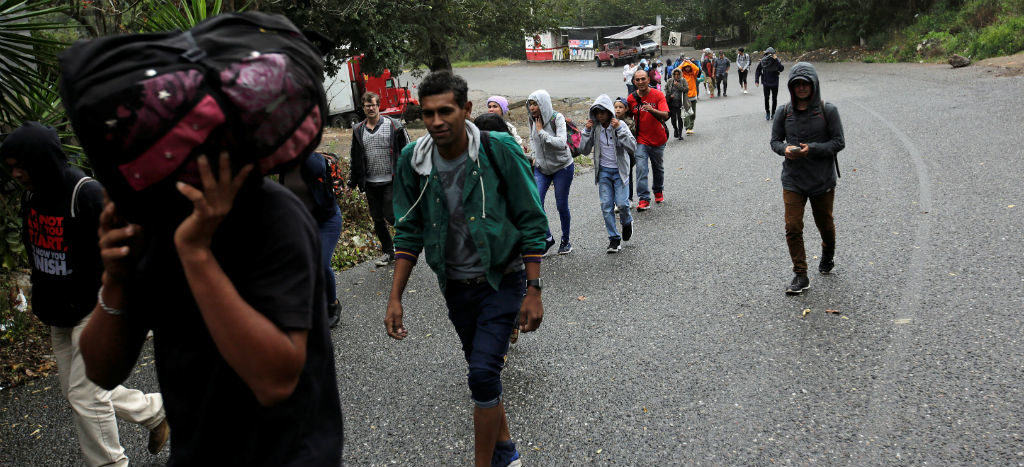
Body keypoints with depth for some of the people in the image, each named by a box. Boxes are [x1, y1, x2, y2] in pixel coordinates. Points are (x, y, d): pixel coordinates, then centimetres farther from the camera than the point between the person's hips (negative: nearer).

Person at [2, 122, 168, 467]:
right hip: (59, 315, 9)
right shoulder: (31, 196, 5)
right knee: (76, 390, 15)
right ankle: (154, 410, 30)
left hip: (94, 312, -9)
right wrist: (41, 301, 21)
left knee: (86, 396, -3)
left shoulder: (88, 194, -21)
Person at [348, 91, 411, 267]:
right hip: (370, 183, 5)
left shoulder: (394, 125, -3)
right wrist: (353, 179, 15)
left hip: (391, 181, -5)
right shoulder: (358, 130, 9)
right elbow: (355, 158, 18)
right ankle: (388, 252, 22)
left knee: (391, 216, -10)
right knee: (377, 220, 9)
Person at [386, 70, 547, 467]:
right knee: (483, 371, 17)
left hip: (501, 280, -4)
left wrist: (533, 291, -13)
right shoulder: (413, 161, -8)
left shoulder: (499, 151, -18)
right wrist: (395, 298, -3)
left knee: (483, 372, -14)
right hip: (456, 285, 4)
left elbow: (532, 224, -11)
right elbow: (409, 233, 1)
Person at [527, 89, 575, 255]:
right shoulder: (533, 119, -1)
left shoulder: (557, 118, -16)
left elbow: (561, 143, -28)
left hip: (562, 167, -4)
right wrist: (535, 156, 9)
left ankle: (565, 241, 23)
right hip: (541, 168, 4)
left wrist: (542, 132, -27)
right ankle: (547, 237, 8)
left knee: (561, 205, 2)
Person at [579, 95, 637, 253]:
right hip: (603, 171, 3)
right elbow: (584, 150, 0)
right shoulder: (594, 128, -1)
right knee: (606, 206, -1)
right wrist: (587, 131, -11)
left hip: (619, 170, -2)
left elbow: (632, 147, -17)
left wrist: (619, 129, -24)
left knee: (621, 203, -9)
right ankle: (614, 239, 10)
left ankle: (627, 222, 25)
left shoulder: (620, 125, -8)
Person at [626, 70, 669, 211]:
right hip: (641, 140, 0)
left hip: (658, 139, 0)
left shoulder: (658, 95, -11)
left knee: (658, 168, 17)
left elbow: (665, 115, -22)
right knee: (641, 169, -13)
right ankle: (644, 199, -11)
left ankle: (659, 191, 40)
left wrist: (652, 110, -39)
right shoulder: (631, 98, -3)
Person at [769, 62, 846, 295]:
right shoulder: (785, 112, -1)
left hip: (822, 179, -1)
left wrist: (812, 149, -21)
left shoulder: (828, 111, -7)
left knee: (825, 223, 17)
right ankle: (800, 275, 5)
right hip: (793, 179, 1)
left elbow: (839, 142, -7)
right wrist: (785, 149, -16)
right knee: (792, 227, -6)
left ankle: (828, 254, 49)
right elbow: (775, 140, 7)